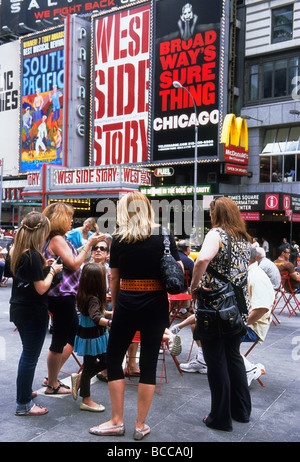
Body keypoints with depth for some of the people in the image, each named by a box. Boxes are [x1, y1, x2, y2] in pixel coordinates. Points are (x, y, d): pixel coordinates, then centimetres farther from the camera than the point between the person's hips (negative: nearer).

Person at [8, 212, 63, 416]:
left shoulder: (16, 251, 4)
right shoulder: (33, 255, -23)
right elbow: (41, 288, -21)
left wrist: (43, 266, 9)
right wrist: (52, 271, -7)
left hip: (19, 309, 9)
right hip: (33, 313, -9)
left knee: (27, 354, 25)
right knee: (30, 358, 3)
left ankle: (25, 392, 40)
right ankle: (23, 404, 14)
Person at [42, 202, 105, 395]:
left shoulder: (59, 239, 15)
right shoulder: (57, 239, -16)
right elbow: (74, 265, -19)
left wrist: (89, 244, 12)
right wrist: (89, 245, -15)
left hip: (65, 295, 11)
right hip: (62, 296, -11)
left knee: (74, 336, 18)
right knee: (59, 342, 2)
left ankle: (52, 377, 28)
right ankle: (52, 385, 17)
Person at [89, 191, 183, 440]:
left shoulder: (119, 239, -1)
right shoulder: (164, 235, -1)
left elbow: (114, 280, 4)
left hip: (126, 304, 0)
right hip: (156, 305, 1)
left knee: (114, 359, 15)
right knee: (148, 364, 9)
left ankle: (117, 421, 20)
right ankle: (141, 426, 19)